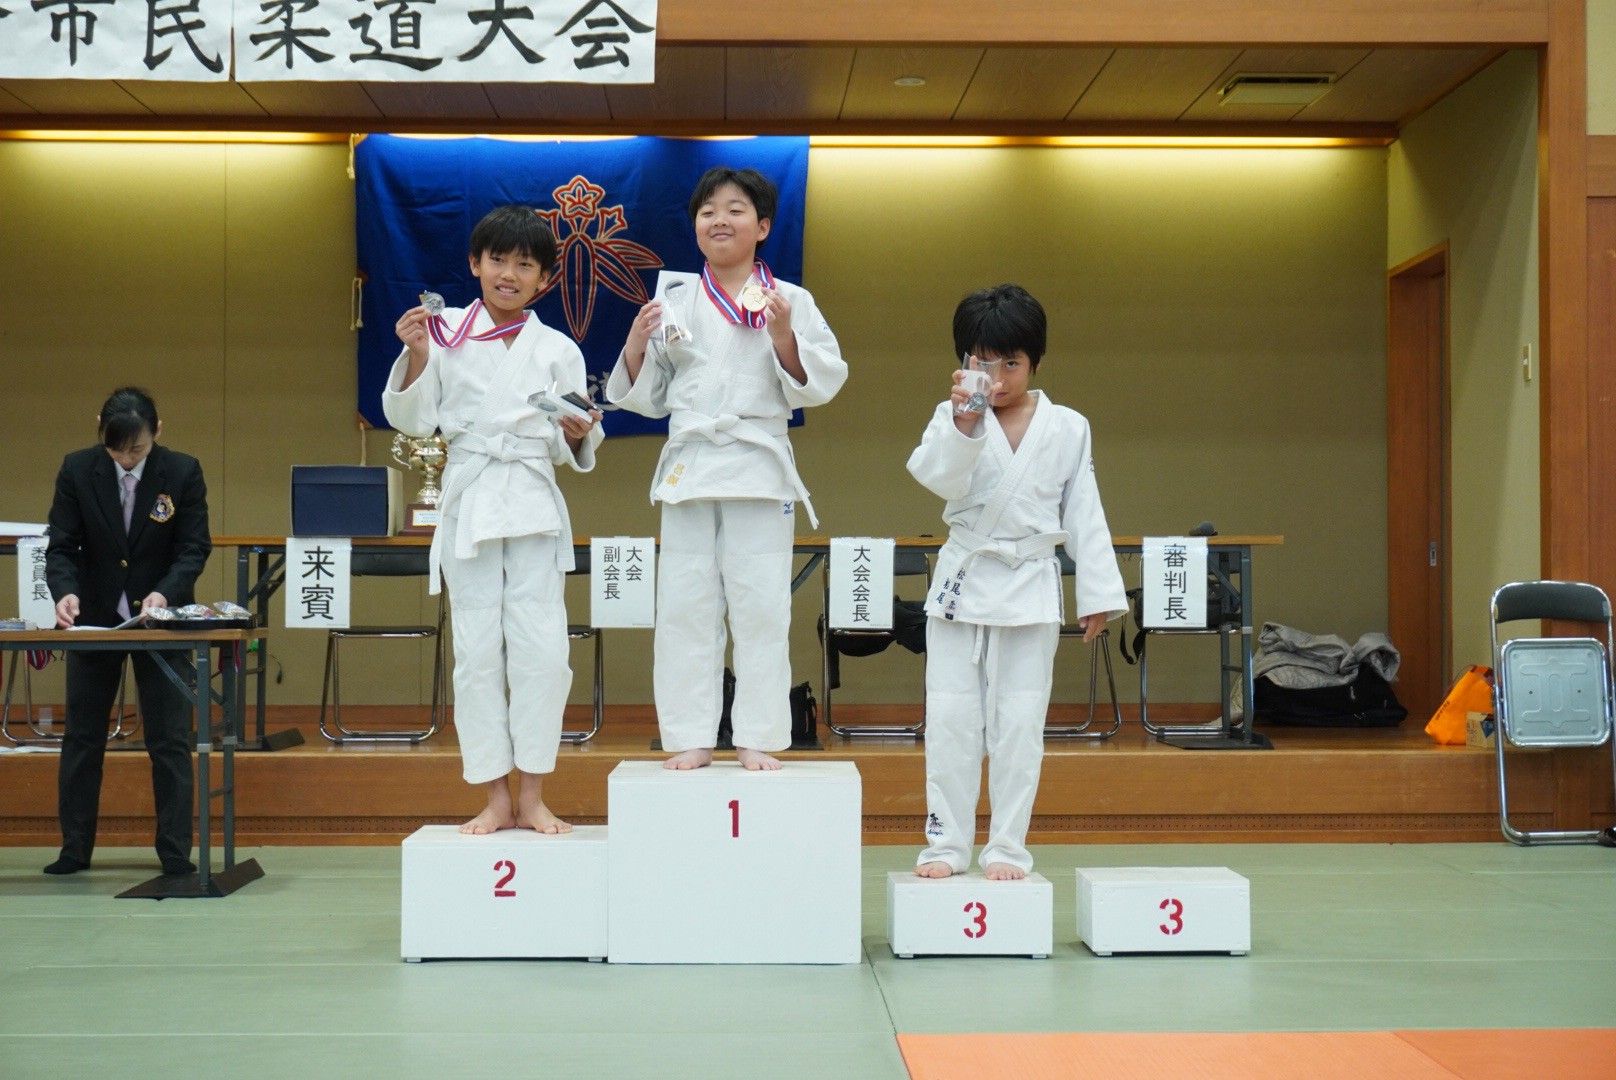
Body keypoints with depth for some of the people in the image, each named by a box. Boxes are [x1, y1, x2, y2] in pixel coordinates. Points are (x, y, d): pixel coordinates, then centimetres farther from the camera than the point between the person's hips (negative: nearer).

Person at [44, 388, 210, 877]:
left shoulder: (183, 472, -11)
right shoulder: (77, 470, -8)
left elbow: (194, 547, -10)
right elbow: (61, 545, -7)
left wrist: (164, 593, -27)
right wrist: (65, 591, -26)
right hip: (94, 617, 2)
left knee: (170, 739, 0)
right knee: (82, 737, 9)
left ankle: (176, 853, 8)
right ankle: (74, 850, 20)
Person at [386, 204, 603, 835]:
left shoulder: (557, 350, 6)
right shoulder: (444, 332, 4)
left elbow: (571, 450, 8)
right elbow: (412, 421, 3)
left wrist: (577, 435, -14)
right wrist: (416, 355, -11)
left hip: (535, 507, 0)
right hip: (469, 501, 0)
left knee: (541, 650, -4)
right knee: (478, 652, 2)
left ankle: (532, 797, 8)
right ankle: (495, 799, 12)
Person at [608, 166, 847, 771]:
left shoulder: (790, 301, 4)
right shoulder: (674, 300, 9)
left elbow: (817, 385, -1)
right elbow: (649, 397, 12)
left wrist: (784, 336, -15)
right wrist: (636, 347, -6)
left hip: (759, 468, -2)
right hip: (688, 467, 2)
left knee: (760, 608, 0)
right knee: (685, 607, 4)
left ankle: (757, 738, 10)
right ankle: (692, 738, 13)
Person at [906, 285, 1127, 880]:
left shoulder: (1067, 428, 2)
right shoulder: (953, 416, -1)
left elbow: (1084, 516, 5)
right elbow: (935, 474, -20)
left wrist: (1098, 594, 2)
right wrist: (964, 424, -37)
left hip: (1030, 590, 0)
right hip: (961, 584, 0)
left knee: (1019, 726, 4)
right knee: (950, 720, 3)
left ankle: (1007, 848, 13)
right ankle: (947, 843, 13)